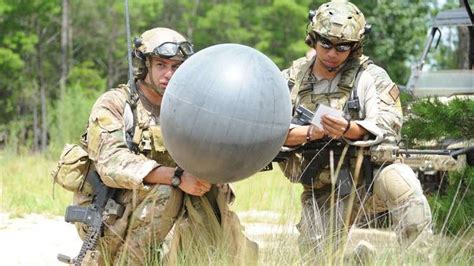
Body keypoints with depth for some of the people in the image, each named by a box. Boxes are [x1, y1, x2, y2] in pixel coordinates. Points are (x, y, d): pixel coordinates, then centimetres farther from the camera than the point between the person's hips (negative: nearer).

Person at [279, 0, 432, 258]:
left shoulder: (370, 77, -4)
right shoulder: (291, 80, 4)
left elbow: (388, 125, -16)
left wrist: (349, 130, -35)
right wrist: (311, 132, -23)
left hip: (367, 177, -3)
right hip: (322, 195, 3)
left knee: (400, 180, -35)